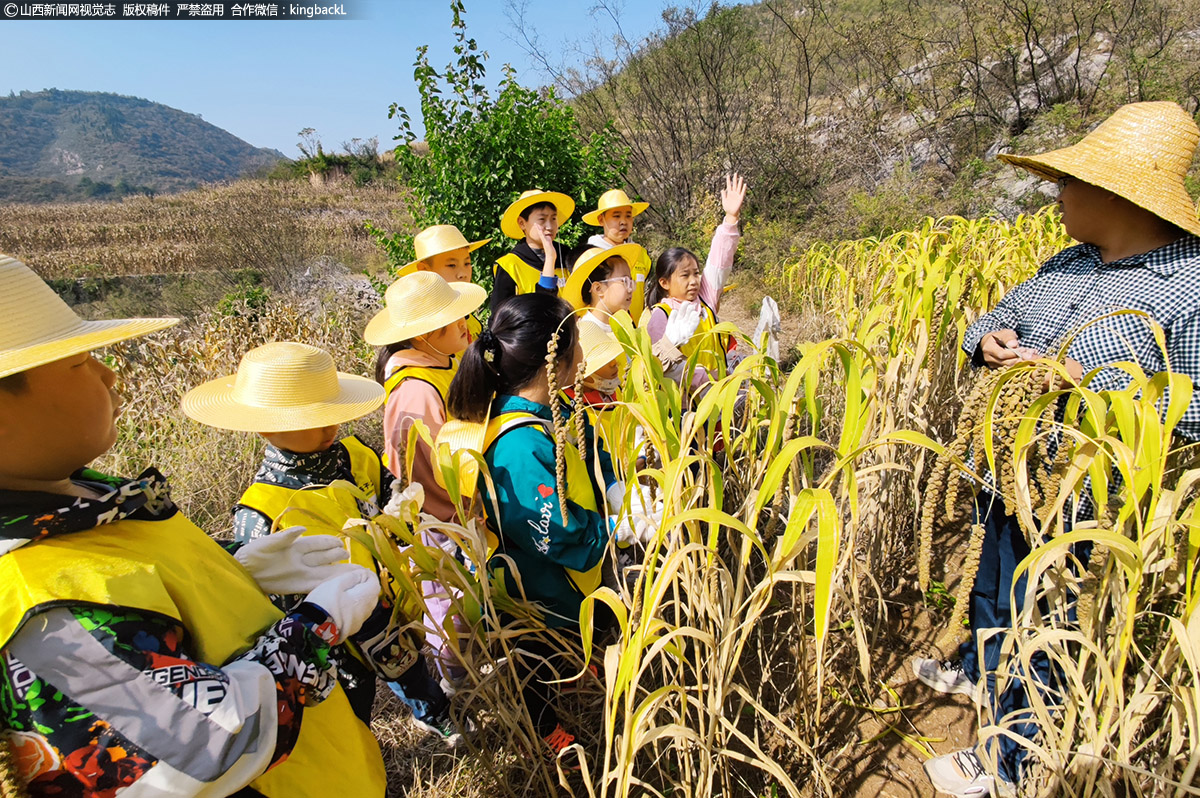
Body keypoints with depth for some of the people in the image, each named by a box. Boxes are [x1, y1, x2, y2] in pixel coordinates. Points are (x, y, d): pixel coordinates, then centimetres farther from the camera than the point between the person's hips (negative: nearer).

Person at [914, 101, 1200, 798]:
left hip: (1075, 503, -7)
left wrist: (1083, 382, -27)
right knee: (992, 585, 28)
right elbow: (995, 317, 17)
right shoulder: (1067, 264, 5)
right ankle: (976, 669, 56)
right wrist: (987, 341, -7)